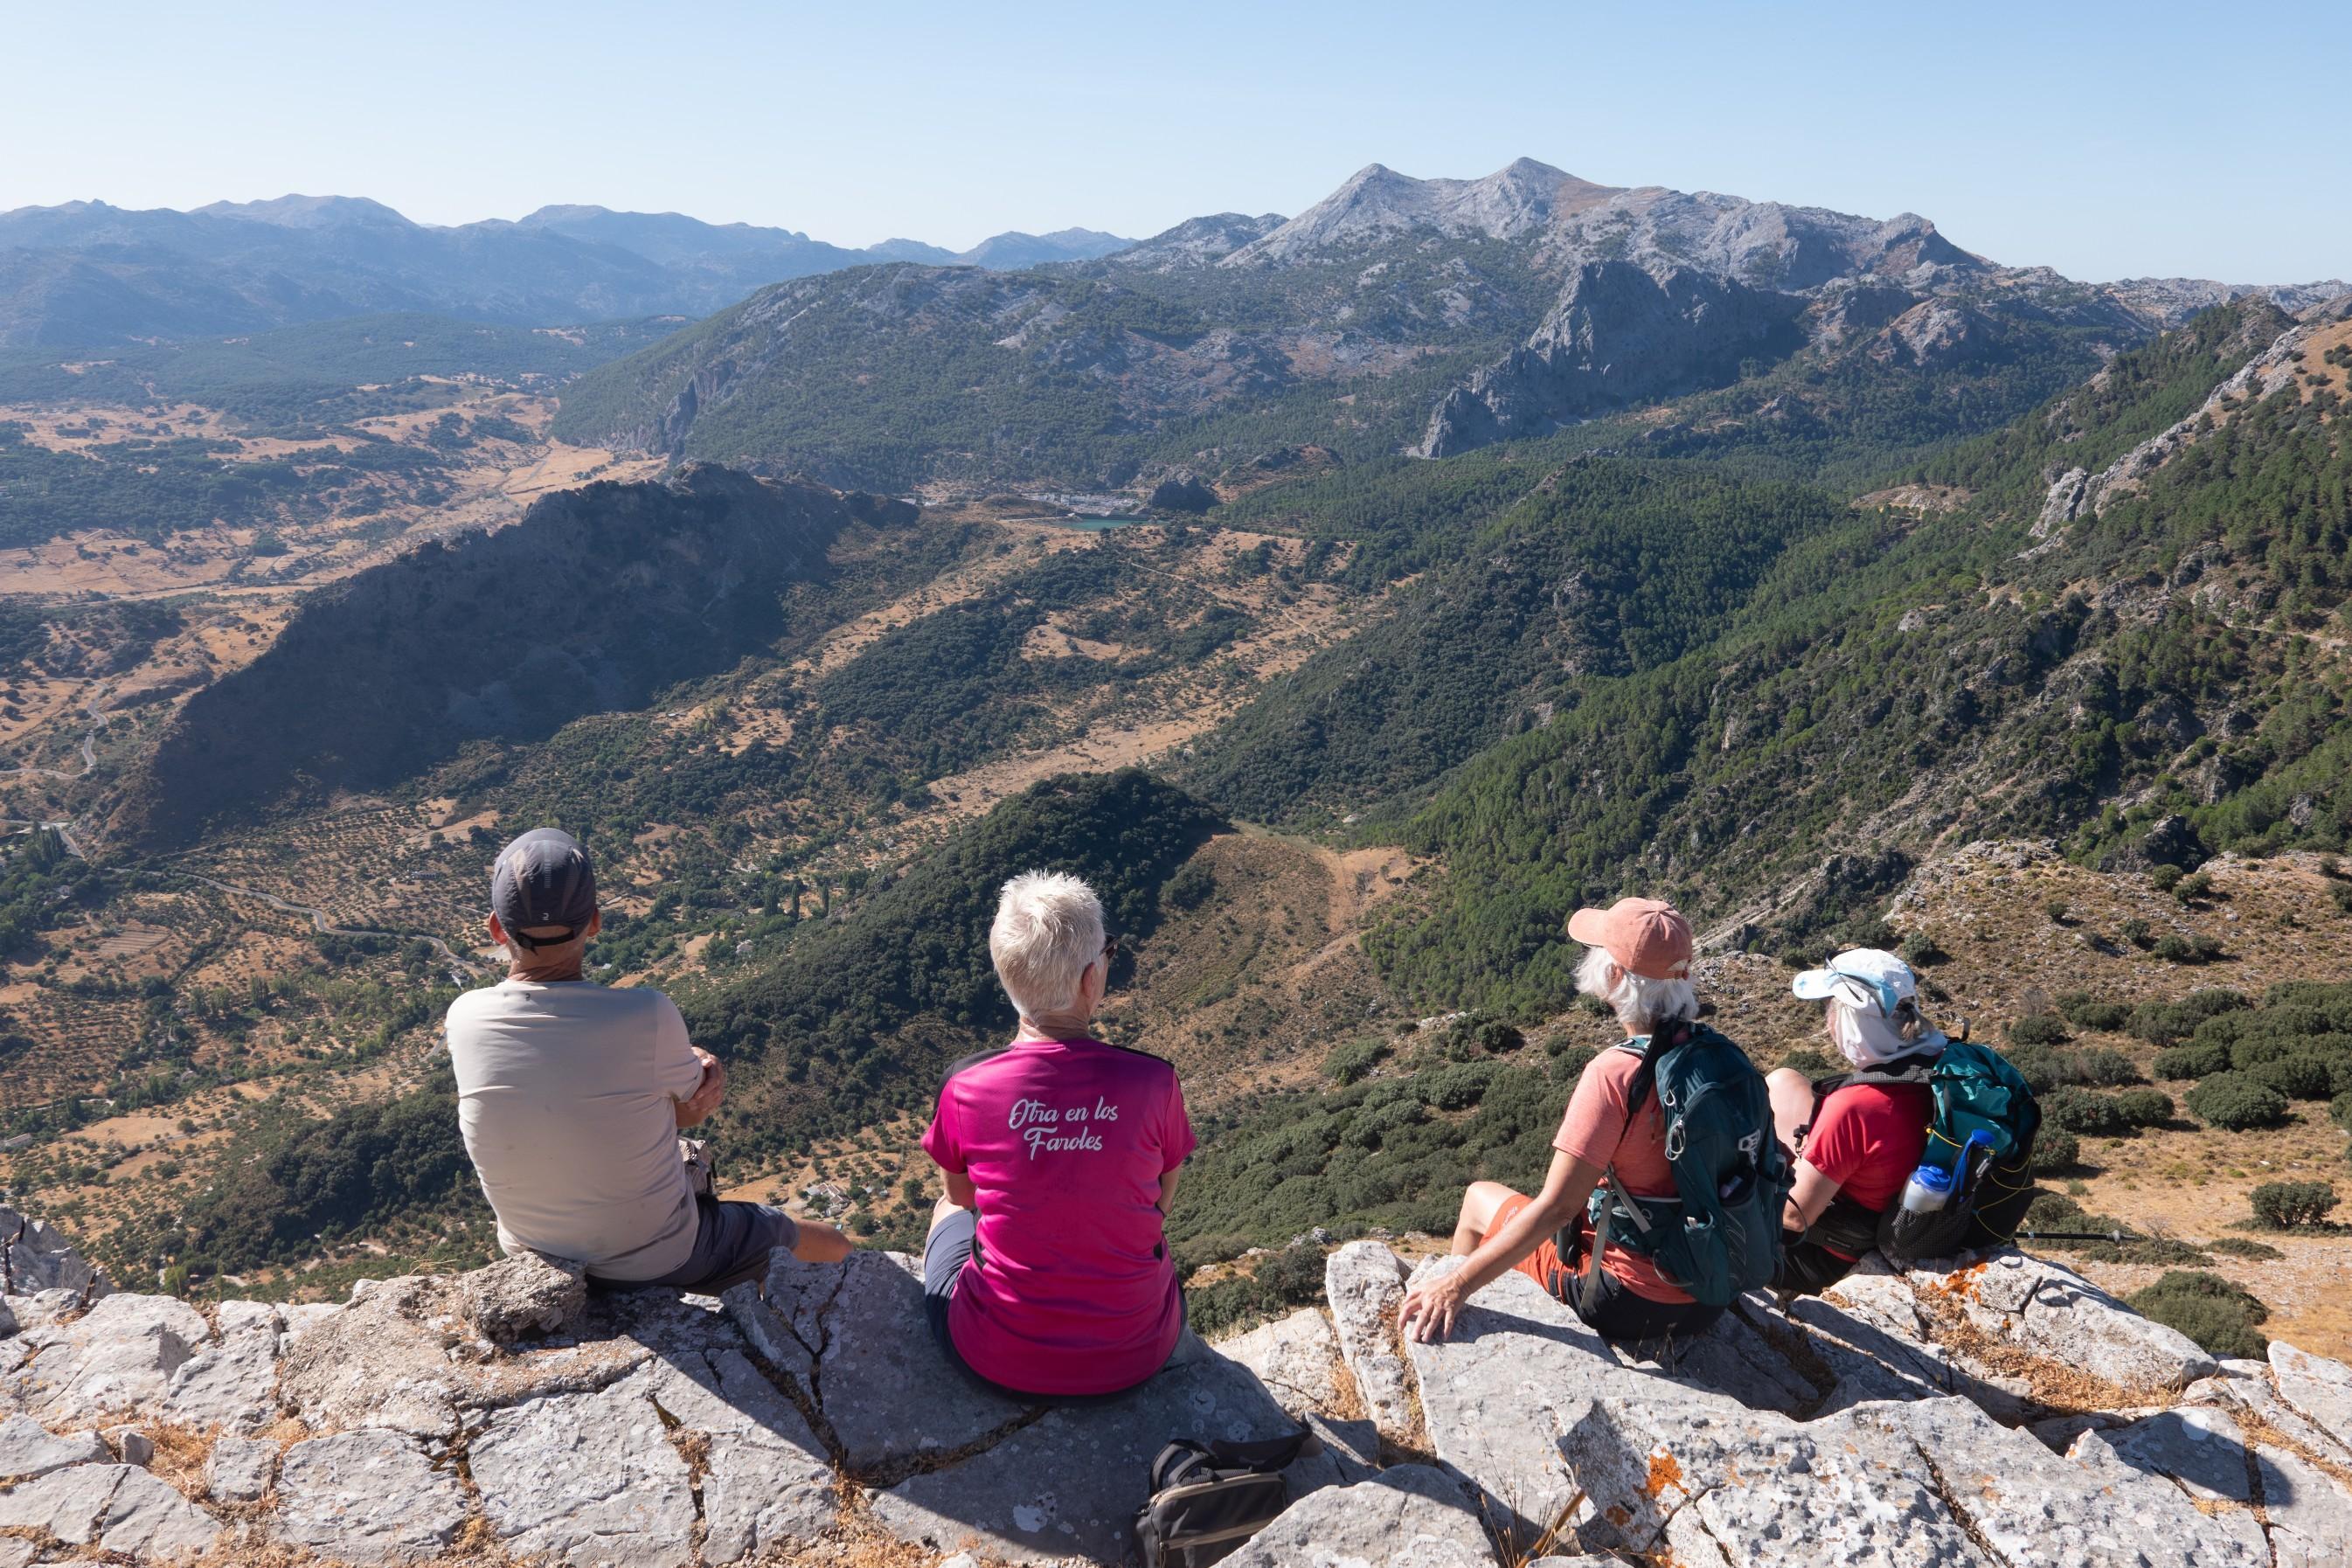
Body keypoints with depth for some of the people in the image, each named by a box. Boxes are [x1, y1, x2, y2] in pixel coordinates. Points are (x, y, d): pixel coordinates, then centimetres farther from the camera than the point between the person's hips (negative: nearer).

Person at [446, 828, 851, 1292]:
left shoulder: (465, 1020, -19)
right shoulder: (648, 1017, -31)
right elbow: (691, 1108, -10)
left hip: (532, 1256, 5)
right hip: (662, 1261, -4)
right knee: (833, 1247, 22)